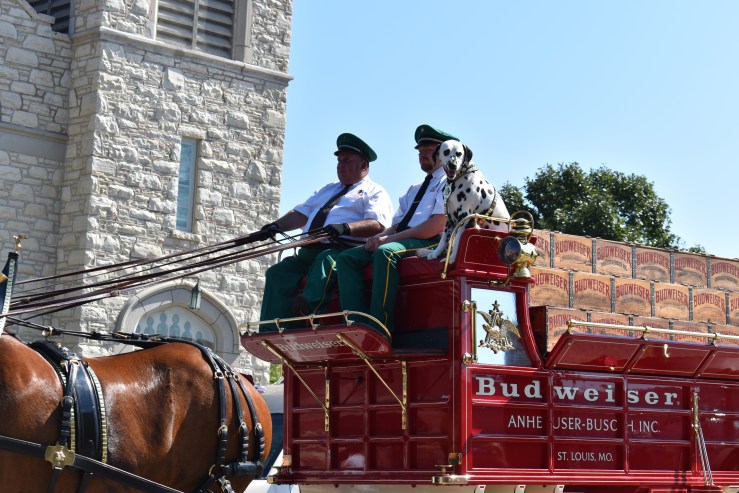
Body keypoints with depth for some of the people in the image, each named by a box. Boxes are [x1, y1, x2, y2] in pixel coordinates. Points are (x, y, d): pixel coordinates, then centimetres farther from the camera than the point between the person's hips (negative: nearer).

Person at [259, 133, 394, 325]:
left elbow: (377, 225, -9)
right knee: (278, 272, -16)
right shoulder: (327, 190, 35)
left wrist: (346, 228, -26)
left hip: (343, 250, -7)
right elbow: (301, 214, 26)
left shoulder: (374, 192, 10)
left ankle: (306, 313, -58)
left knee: (326, 260, -39)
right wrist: (277, 226, 6)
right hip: (310, 251, 7)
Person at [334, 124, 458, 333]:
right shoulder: (414, 189, 32)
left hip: (429, 244, -9)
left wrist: (390, 238, -14)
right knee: (346, 258, -11)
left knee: (385, 252, -37)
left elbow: (438, 224, -12)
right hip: (400, 241, 9)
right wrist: (379, 236, -3)